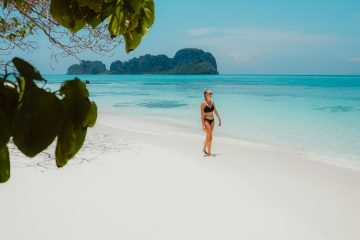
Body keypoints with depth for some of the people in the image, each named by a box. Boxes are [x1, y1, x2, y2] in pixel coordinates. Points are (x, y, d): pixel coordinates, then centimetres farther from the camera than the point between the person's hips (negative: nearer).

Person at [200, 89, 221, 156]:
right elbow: (202, 115, -16)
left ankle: (204, 149, 31)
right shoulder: (203, 103, -15)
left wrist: (219, 119, 15)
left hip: (212, 120, 7)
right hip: (206, 121, -7)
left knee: (208, 136, 15)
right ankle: (209, 152, 2)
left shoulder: (212, 102, 5)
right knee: (210, 136, -7)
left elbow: (215, 111, 15)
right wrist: (203, 125, -19)